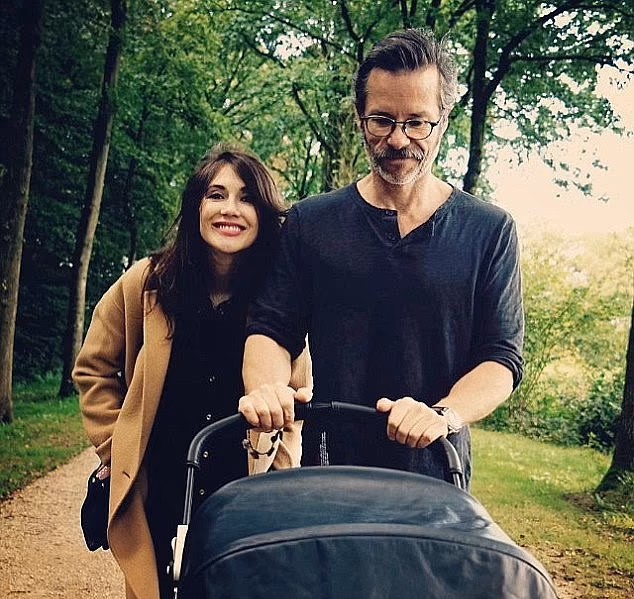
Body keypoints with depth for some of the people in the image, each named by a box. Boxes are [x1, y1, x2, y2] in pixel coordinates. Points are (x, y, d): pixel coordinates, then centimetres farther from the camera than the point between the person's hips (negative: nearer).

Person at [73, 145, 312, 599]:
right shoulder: (147, 283, -6)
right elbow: (94, 370, 5)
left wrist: (275, 467, -6)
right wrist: (116, 451, 0)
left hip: (246, 504, 0)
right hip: (157, 500, 0)